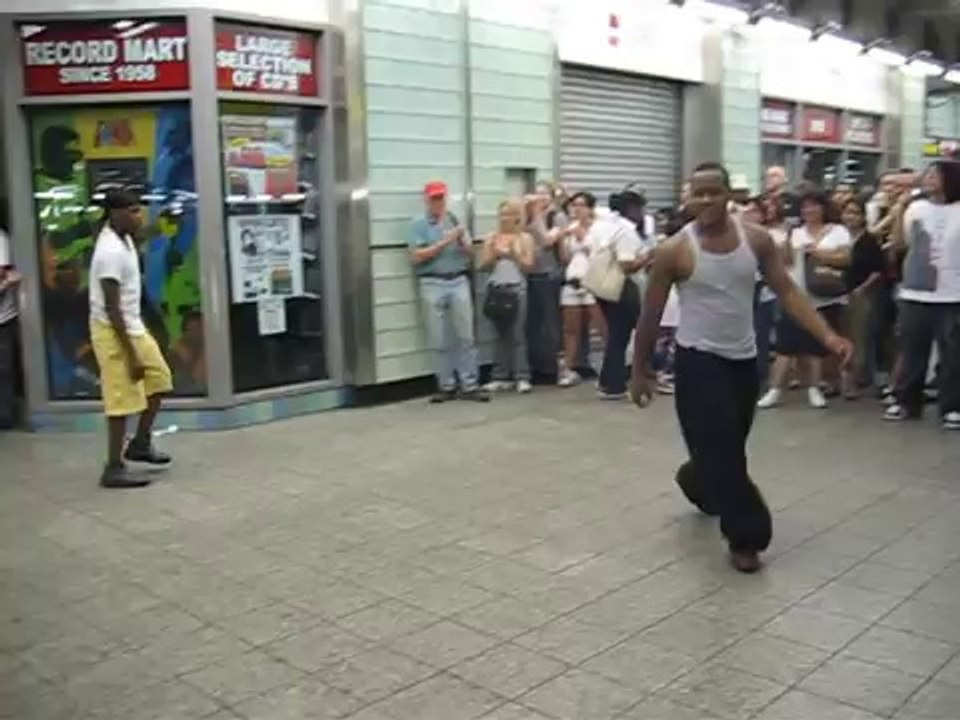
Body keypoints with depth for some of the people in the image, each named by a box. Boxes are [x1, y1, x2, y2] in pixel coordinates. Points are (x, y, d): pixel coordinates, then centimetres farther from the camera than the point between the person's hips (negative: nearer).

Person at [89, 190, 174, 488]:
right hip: (114, 332, -10)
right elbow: (111, 308, -25)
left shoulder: (122, 239, 4)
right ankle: (114, 469, 6)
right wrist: (131, 353, -24)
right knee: (123, 400, -4)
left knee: (159, 380, 16)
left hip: (133, 327, 10)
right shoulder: (111, 252, -24)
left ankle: (140, 444, 28)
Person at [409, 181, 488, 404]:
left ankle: (470, 385, 5)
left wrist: (463, 241, -9)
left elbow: (470, 253, 12)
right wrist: (444, 242, -12)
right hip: (432, 284, -2)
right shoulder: (419, 224, 1)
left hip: (459, 281, 2)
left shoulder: (456, 221, 10)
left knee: (466, 336, 1)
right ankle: (446, 386, 11)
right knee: (438, 340, 2)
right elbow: (416, 257, -9)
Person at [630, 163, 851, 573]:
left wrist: (827, 336, -15)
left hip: (744, 360, 5)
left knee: (726, 447, 18)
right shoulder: (675, 250, -11)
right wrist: (639, 371, -1)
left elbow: (787, 292, -2)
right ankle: (746, 536, 2)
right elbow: (651, 314, -4)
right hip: (698, 360, -4)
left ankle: (698, 481, 50)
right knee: (721, 448, -9)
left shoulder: (756, 240, -2)